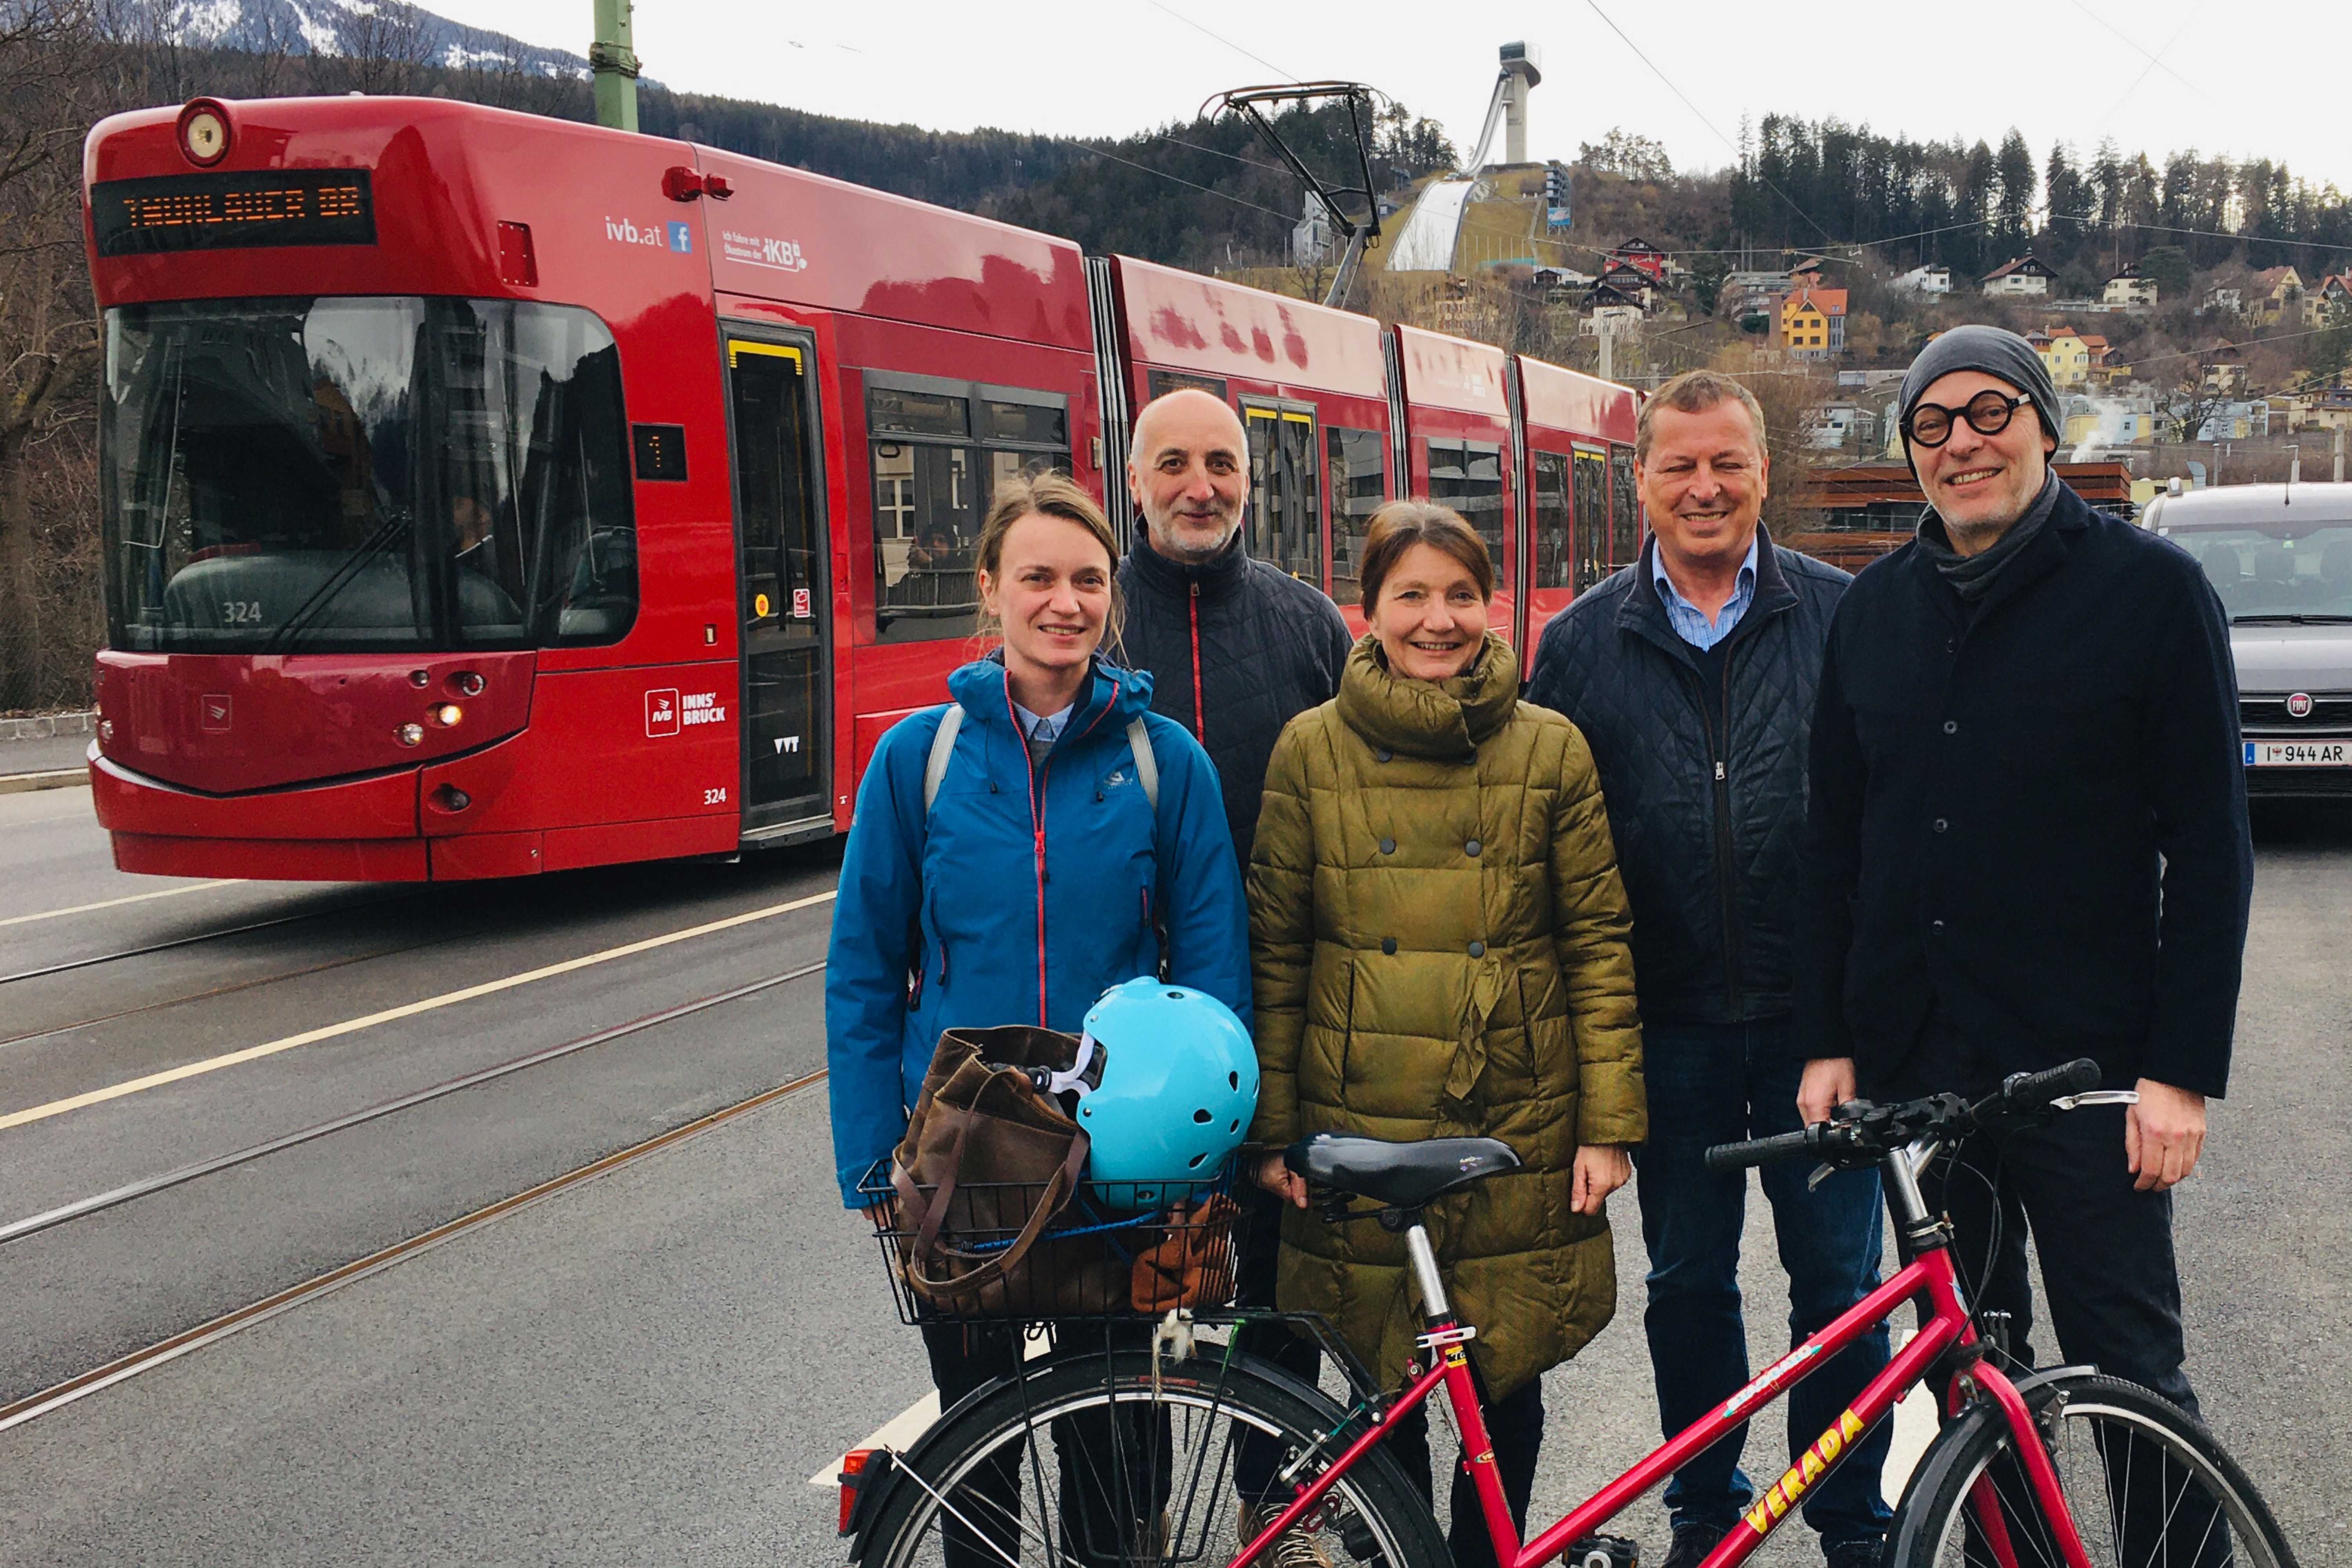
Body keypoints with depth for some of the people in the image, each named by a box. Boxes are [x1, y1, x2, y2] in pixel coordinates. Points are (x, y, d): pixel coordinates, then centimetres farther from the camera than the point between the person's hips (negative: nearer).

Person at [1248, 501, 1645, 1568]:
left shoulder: (1550, 749, 3)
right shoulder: (1313, 750, 2)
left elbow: (1598, 942, 3)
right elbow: (1275, 949, 3)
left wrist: (1607, 1122, -2)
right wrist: (1273, 1129, 1)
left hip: (1519, 1125, 1)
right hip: (1360, 1128, 0)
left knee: (1508, 1382, 9)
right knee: (1383, 1391, 7)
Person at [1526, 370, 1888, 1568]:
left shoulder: (1844, 617, 1)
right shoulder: (1581, 642, 4)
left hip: (1813, 1011, -1)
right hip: (1669, 1027, 1)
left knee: (1839, 1280, 5)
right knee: (1687, 1281, 12)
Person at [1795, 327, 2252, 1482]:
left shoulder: (2150, 587, -4)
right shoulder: (1876, 608, 9)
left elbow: (2209, 846, -6)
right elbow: (1833, 839, 11)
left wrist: (2183, 1070, -11)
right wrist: (1826, 1040, 5)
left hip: (2089, 1064, -4)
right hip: (1912, 1060, 4)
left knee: (2128, 1371, 0)